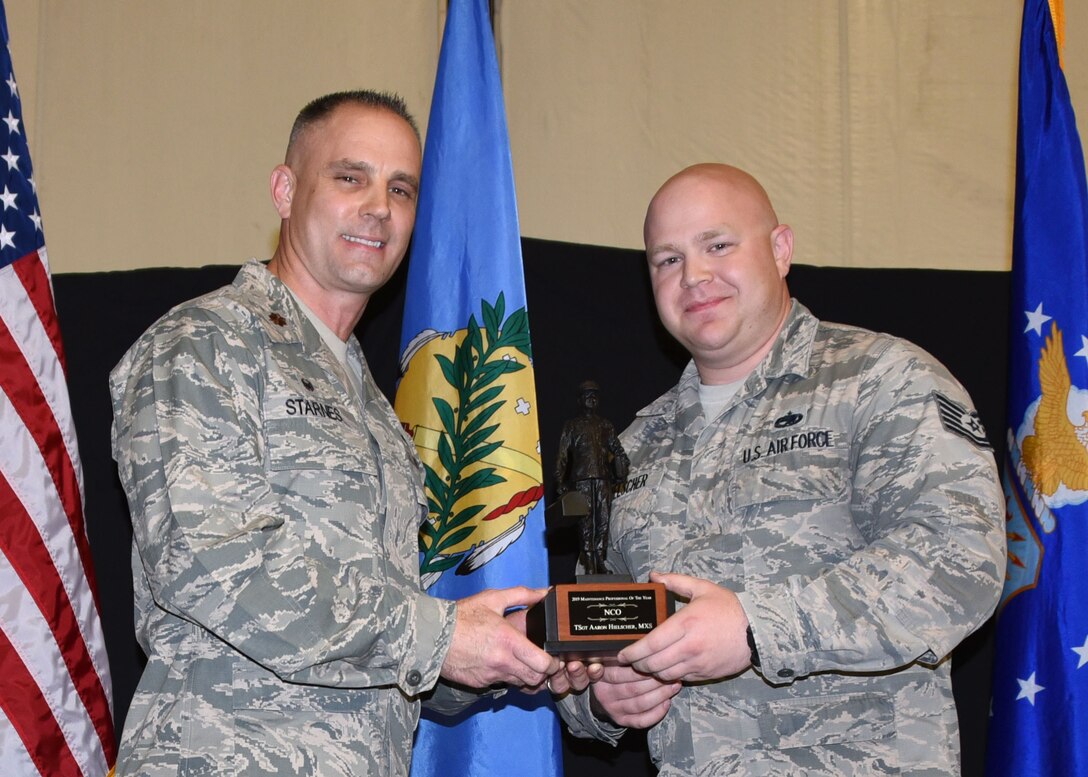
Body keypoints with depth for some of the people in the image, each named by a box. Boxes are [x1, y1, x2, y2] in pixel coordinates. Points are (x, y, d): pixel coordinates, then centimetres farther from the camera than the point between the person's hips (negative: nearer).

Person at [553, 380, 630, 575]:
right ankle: (589, 568, -11)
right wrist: (561, 482, -2)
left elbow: (618, 451, 21)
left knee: (603, 522, -3)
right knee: (587, 524, -9)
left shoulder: (605, 425, 20)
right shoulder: (572, 426, 12)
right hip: (582, 480, -3)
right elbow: (562, 456, 7)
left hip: (604, 480, 3)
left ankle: (599, 563, 1)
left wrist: (620, 474, 6)